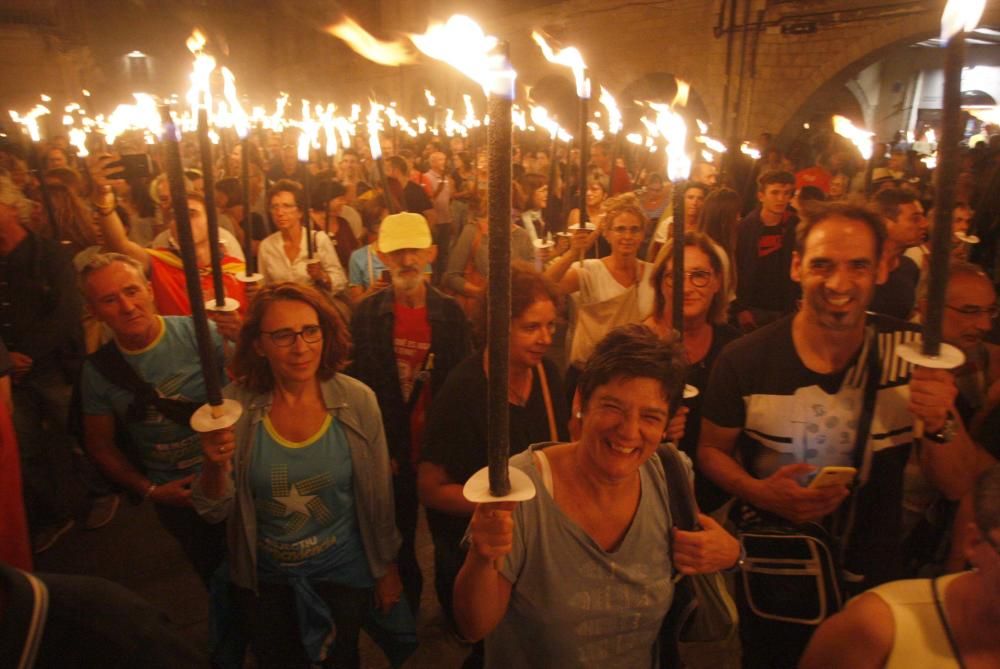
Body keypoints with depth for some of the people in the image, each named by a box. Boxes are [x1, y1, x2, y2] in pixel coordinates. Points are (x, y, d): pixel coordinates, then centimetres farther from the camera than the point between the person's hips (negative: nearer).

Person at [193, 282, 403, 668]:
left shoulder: (358, 401, -18)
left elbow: (379, 495, -6)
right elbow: (215, 512, -9)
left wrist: (387, 568, 3)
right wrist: (215, 466, -29)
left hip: (343, 573, 0)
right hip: (263, 578, 1)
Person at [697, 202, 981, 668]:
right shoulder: (745, 360, -18)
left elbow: (956, 486, -7)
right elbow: (711, 450, -4)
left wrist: (941, 424, -27)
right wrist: (759, 491, -23)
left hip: (871, 583, 2)